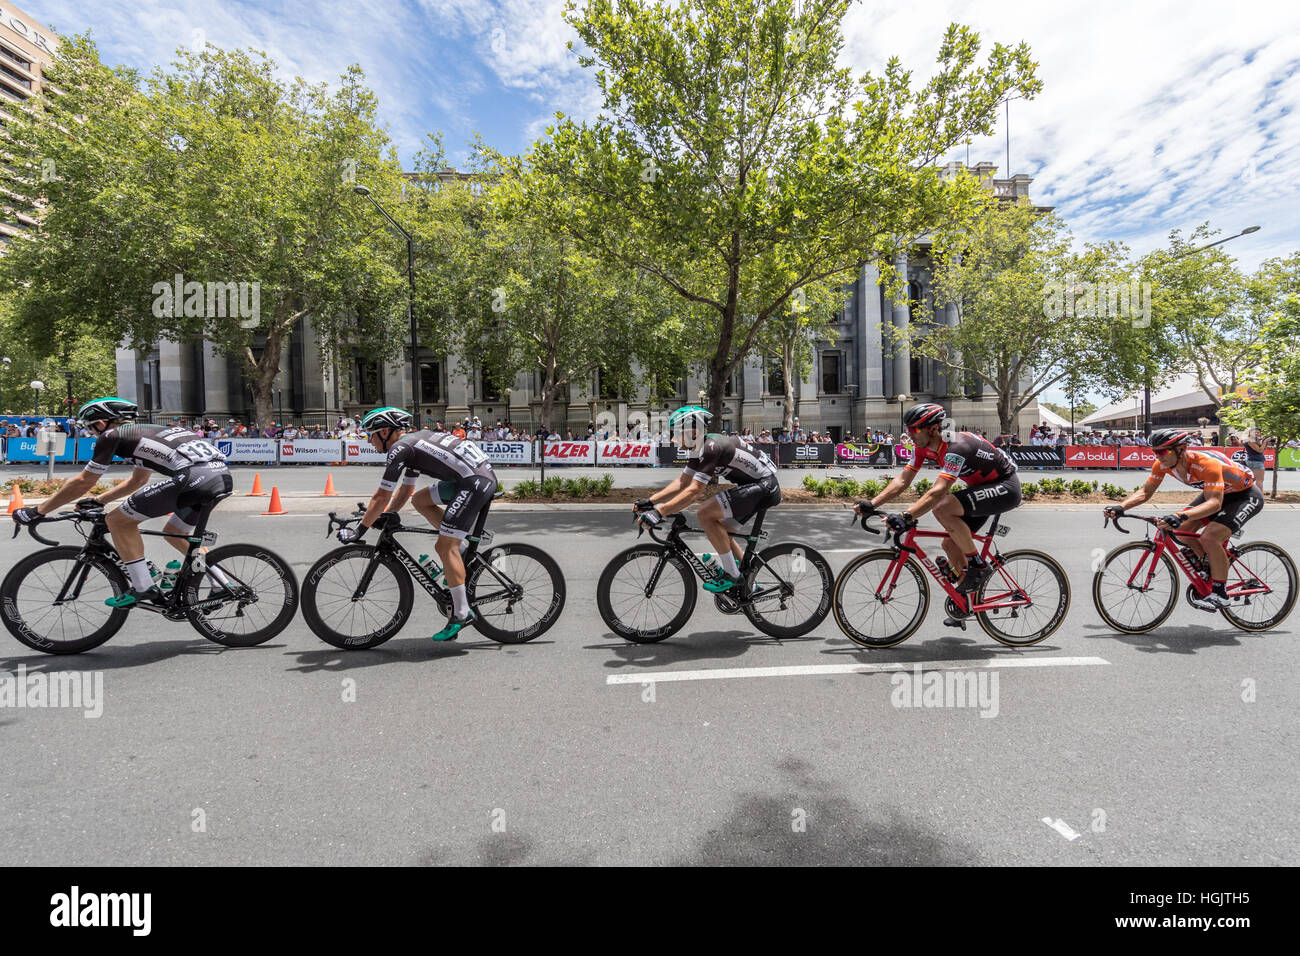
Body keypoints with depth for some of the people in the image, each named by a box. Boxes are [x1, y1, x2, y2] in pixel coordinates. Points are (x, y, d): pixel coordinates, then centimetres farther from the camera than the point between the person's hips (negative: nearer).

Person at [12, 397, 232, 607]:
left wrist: (37, 511, 29)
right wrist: (97, 501, 53)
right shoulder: (149, 431, 36)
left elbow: (83, 483, 18)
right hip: (223, 478, 8)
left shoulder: (112, 435, 14)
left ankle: (144, 588, 9)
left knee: (119, 520, 10)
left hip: (193, 477, -8)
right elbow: (137, 481, 48)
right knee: (174, 533, 29)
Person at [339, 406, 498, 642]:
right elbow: (406, 490, 33)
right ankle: (463, 547, 16)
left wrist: (358, 531, 6)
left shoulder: (400, 448, -5)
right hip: (484, 474, 10)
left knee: (444, 547, -7)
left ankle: (462, 613, -1)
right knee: (419, 500, 19)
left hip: (476, 482, -10)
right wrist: (387, 515, 28)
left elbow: (382, 497, -3)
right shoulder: (413, 441, 24)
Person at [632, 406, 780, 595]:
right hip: (757, 486, 10)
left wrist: (659, 512, -32)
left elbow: (694, 491, -29)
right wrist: (649, 501, 1)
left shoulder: (711, 448, -22)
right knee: (719, 530, 14)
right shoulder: (699, 449, 8)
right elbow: (682, 483, 10)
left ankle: (731, 574, -7)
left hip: (764, 487, -10)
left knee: (705, 514, -18)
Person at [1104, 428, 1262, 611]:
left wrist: (1181, 516, -61)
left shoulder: (1207, 464, -37)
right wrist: (1121, 507, -29)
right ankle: (1210, 570, 14)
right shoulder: (1163, 464, -18)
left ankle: (1220, 593, -8)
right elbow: (1146, 491, -12)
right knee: (1182, 529, -10)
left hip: (1246, 495, -7)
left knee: (1209, 537, -26)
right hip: (1214, 492, 7)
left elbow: (1214, 503, -45)